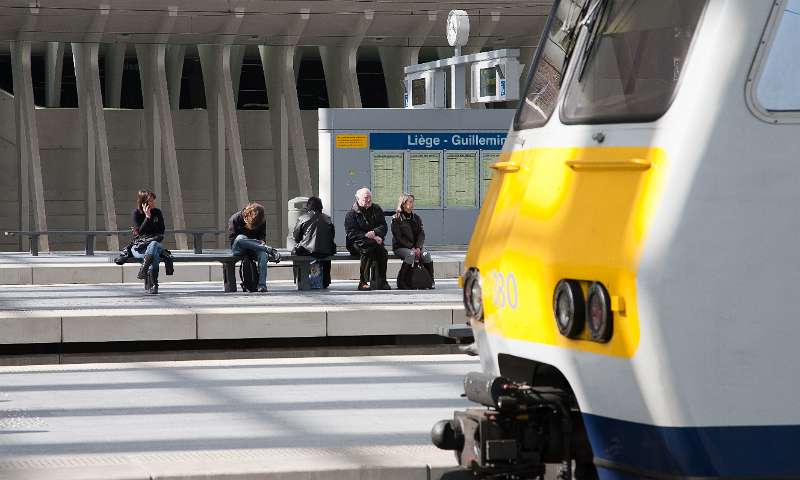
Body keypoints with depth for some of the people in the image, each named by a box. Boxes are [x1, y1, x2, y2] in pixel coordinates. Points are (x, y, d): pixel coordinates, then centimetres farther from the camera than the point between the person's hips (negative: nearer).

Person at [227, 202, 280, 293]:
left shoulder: (262, 221, 1)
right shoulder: (235, 219, -9)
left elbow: (263, 235, 14)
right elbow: (232, 238, -12)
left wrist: (262, 242, -12)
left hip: (254, 249, 2)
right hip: (238, 249, -2)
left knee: (263, 254, -35)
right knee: (240, 238, -38)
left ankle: (262, 285, -40)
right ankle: (269, 250, -36)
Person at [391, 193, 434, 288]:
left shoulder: (416, 218, 13)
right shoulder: (396, 219, -2)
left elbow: (421, 234, 5)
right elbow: (398, 237, -10)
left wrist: (418, 247, -14)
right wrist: (411, 248, -19)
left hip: (415, 246, 4)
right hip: (400, 247, -4)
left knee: (426, 254, -26)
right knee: (411, 254, -36)